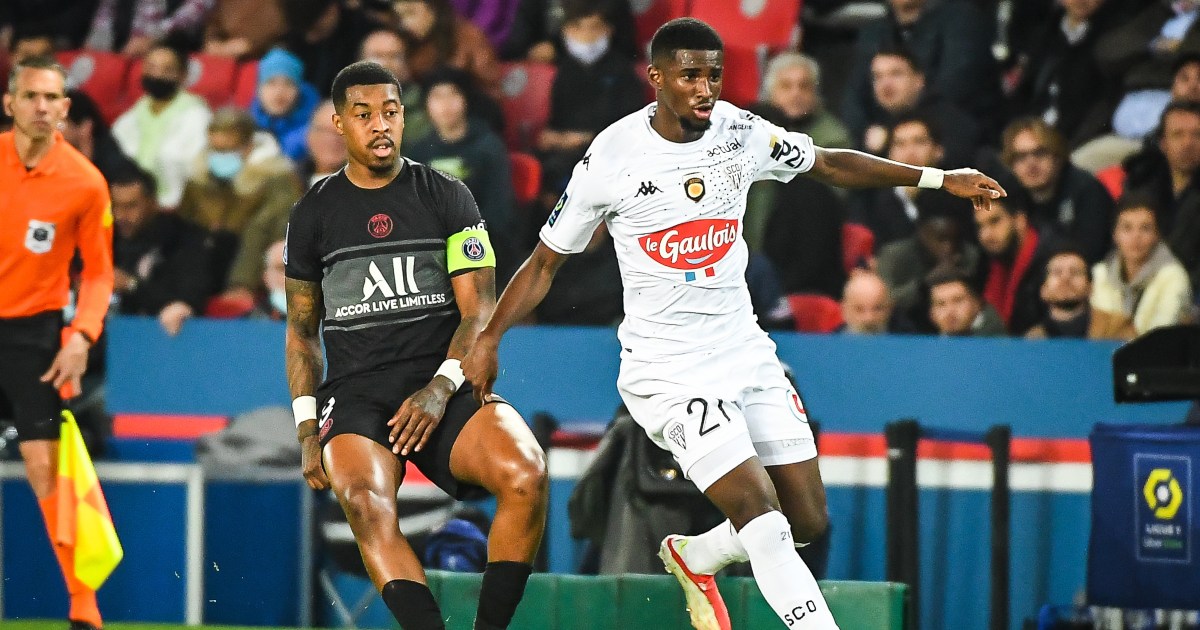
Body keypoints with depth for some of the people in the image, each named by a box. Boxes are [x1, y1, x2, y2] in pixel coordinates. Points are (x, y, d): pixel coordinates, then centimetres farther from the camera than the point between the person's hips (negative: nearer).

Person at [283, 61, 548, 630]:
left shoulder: (447, 197, 8)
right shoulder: (314, 214, 13)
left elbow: (480, 310, 3)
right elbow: (302, 332, 19)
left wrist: (441, 388, -14)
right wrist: (307, 431, 8)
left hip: (443, 385, 0)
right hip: (354, 391, 0)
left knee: (527, 474, -29)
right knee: (365, 502, -34)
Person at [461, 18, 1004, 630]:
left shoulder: (742, 133, -2)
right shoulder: (612, 157, -12)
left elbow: (831, 164, 15)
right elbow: (546, 260, -1)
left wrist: (940, 179, 10)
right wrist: (488, 339, -7)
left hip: (745, 349, 6)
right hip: (667, 368, -6)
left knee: (808, 520, 6)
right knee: (762, 518, -18)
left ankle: (694, 557, 33)